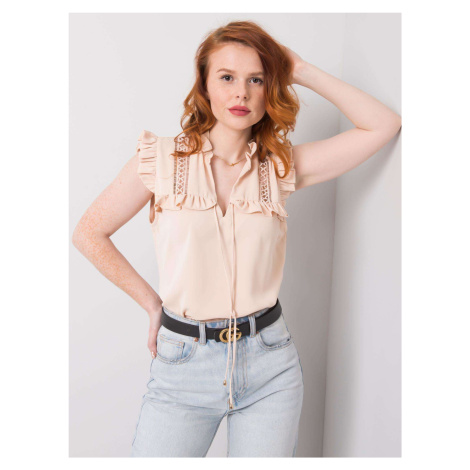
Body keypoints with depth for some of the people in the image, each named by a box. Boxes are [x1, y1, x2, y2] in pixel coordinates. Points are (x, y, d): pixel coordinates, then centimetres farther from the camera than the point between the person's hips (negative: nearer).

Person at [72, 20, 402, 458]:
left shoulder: (281, 165, 0)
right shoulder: (161, 159, -4)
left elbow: (383, 124, -1)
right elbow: (89, 233, 4)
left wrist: (304, 72, -1)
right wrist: (151, 302, 3)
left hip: (269, 363, 2)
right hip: (183, 362, -1)